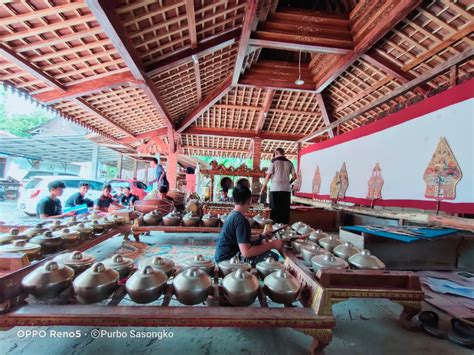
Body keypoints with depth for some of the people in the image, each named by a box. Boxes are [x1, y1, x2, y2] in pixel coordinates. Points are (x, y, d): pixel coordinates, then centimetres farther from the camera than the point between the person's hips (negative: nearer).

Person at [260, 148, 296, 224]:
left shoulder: (274, 161, 0)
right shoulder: (289, 163, 11)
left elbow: (269, 175, -3)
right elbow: (294, 176, 7)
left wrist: (263, 186, 6)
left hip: (275, 189, -3)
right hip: (286, 189, 3)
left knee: (275, 210, 3)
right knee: (285, 210, 8)